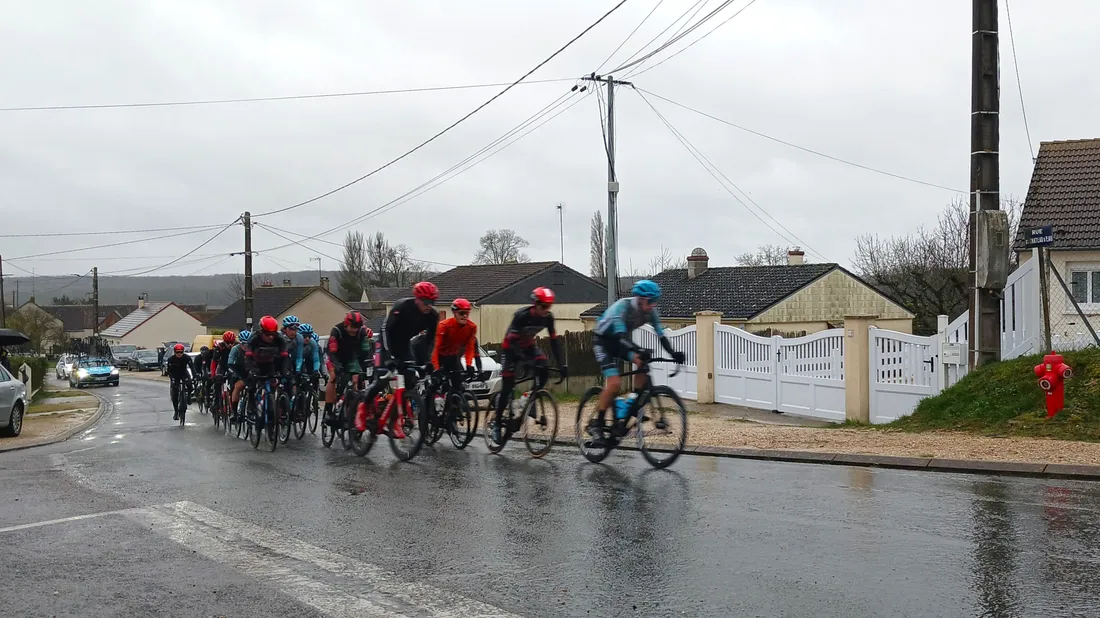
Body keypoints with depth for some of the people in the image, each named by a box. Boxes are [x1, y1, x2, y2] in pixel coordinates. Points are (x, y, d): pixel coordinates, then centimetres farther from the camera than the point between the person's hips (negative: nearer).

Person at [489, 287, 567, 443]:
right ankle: (496, 422, 4)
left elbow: (554, 341, -13)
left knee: (543, 369, -25)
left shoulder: (548, 317, -17)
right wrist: (524, 362, -44)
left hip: (528, 345, 5)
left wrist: (561, 364, -20)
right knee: (507, 386, -8)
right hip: (511, 347, -4)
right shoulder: (522, 316, -31)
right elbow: (511, 340, -33)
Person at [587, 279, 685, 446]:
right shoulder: (622, 306, -32)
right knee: (614, 383, -21)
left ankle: (633, 409, -8)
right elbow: (620, 336, -42)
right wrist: (639, 351, -56)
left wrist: (673, 353, -31)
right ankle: (596, 425, -9)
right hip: (602, 341, -6)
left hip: (620, 341, 6)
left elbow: (661, 334, -14)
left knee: (643, 363, -19)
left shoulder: (650, 311, -13)